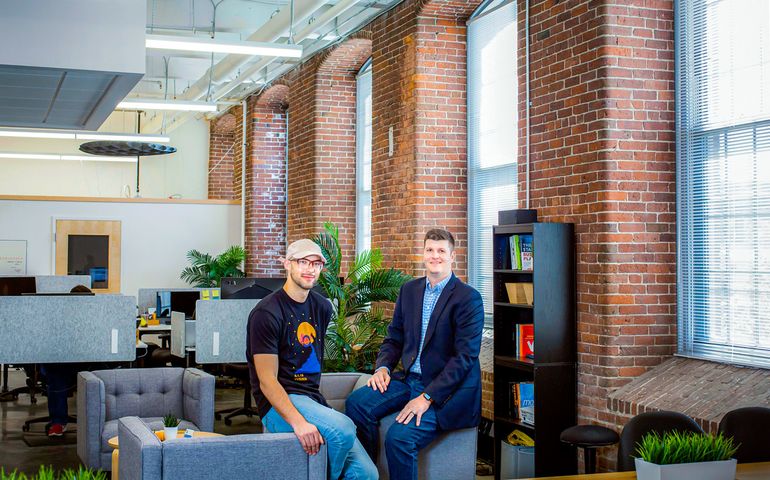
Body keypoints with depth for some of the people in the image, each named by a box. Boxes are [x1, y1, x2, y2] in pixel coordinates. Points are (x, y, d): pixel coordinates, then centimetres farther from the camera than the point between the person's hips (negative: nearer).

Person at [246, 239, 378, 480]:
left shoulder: (322, 307, 14)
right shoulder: (267, 313, -9)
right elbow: (267, 380, -16)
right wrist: (298, 422, -30)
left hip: (313, 399, 7)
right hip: (279, 405, -7)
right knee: (342, 428, -33)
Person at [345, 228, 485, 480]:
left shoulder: (468, 298, -10)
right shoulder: (409, 290, 11)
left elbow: (465, 356, -16)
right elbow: (394, 337, 18)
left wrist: (427, 397, -21)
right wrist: (383, 367, -4)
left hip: (447, 390, -6)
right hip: (410, 379, 7)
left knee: (399, 437, -27)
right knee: (357, 402, -14)